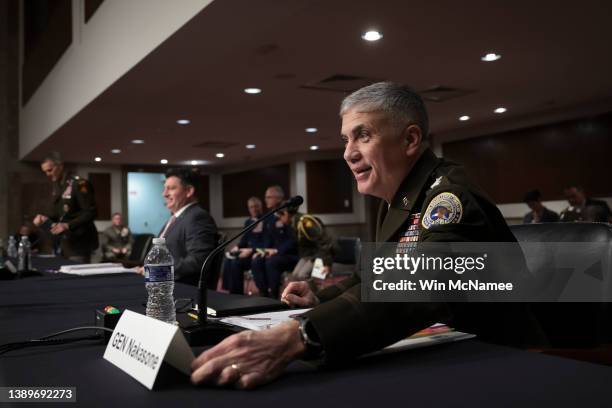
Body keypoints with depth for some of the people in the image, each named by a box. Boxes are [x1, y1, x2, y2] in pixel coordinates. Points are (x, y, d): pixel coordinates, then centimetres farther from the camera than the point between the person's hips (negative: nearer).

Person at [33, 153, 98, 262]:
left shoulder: (79, 184, -14)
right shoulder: (57, 186, 12)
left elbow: (91, 213, -18)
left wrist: (68, 226, -25)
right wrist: (45, 218, 1)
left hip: (79, 242, -8)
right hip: (65, 242, 8)